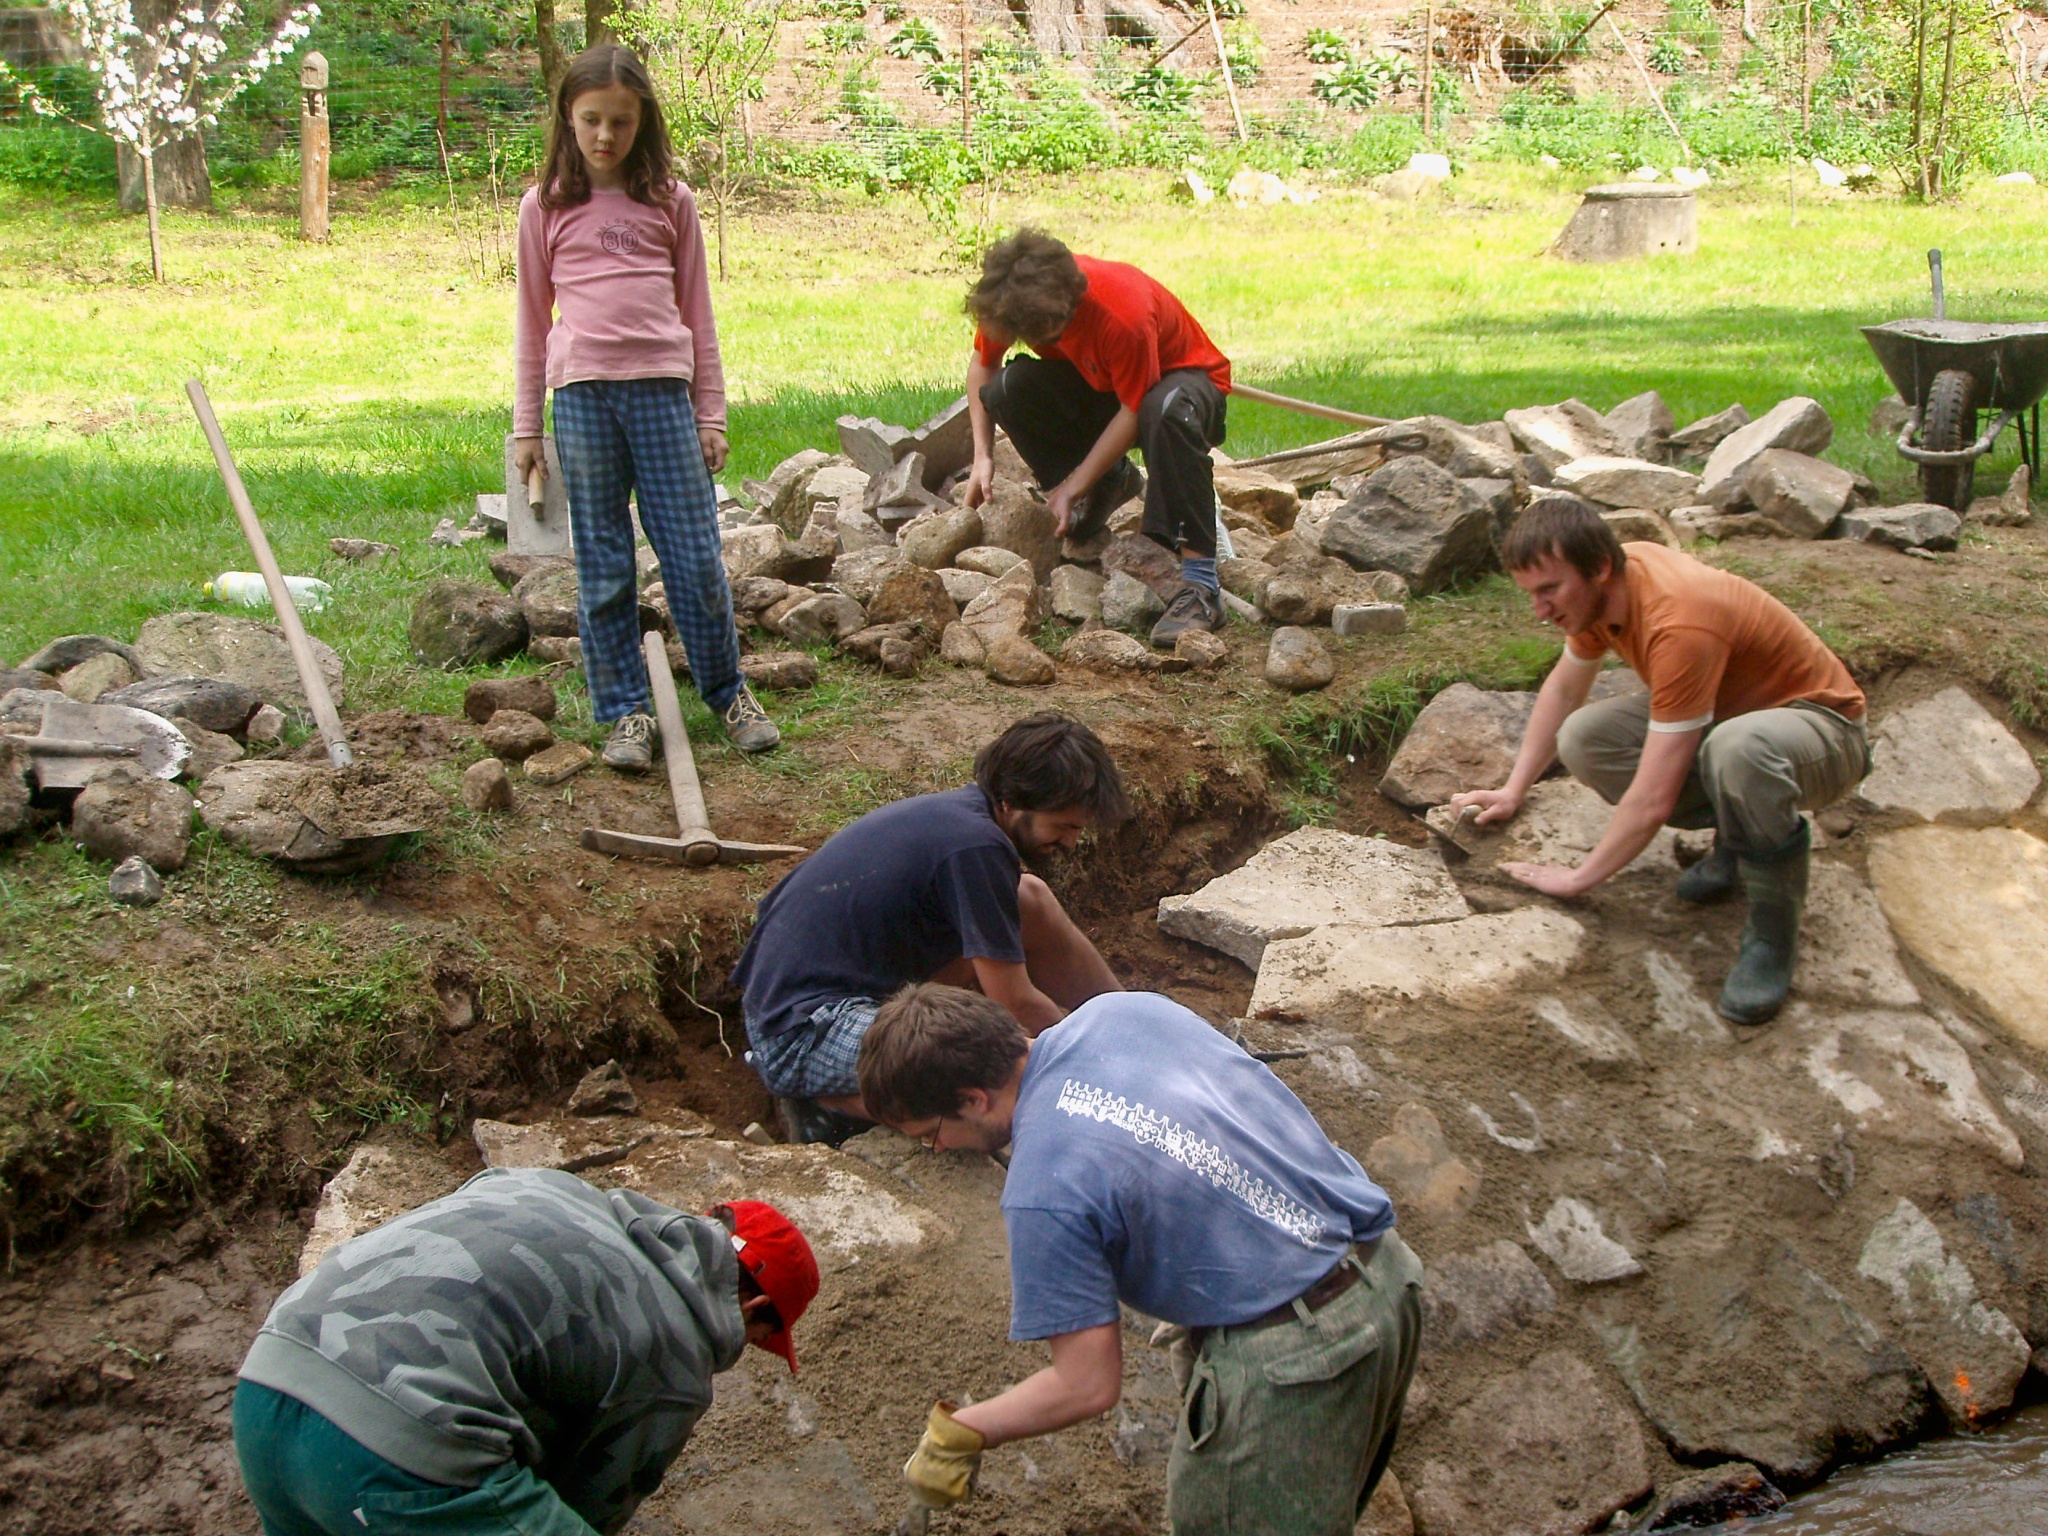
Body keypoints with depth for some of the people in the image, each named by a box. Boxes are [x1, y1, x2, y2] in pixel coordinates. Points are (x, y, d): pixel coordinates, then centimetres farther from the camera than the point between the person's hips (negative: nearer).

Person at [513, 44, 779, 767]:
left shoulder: (670, 201, 10)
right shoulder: (546, 207, 9)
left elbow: (696, 311, 13)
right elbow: (532, 319, 13)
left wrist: (710, 414, 11)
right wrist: (526, 426, 11)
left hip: (663, 388, 0)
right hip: (582, 393, 0)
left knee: (695, 555, 1)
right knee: (603, 565, 4)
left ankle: (728, 691, 17)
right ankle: (627, 711, 13)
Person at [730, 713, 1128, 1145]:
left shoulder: (960, 811, 8)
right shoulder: (976, 846, -22)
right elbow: (1016, 1004, -13)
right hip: (803, 1035, -11)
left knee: (1032, 900, 9)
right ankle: (829, 1108, -11)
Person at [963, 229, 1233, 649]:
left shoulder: (1124, 316, -38)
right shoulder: (1012, 300, -21)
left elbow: (1134, 411, -28)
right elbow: (982, 363, -2)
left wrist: (1072, 489, -26)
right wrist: (983, 456, -12)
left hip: (1182, 375, -6)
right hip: (1099, 385, 6)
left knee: (1168, 411, -43)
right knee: (1009, 388, -22)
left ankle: (1200, 586, -43)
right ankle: (1108, 484, 2)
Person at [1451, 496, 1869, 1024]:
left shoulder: (1679, 625, -35)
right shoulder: (1602, 585, -9)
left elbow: (1653, 801, -33)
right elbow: (1564, 687, 13)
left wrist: (1579, 878, -21)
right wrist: (1514, 791, 9)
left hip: (1817, 720, -8)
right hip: (1727, 713, 8)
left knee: (1739, 747, -44)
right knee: (1582, 740, -13)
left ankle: (1772, 926, -21)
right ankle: (1736, 836, 4)